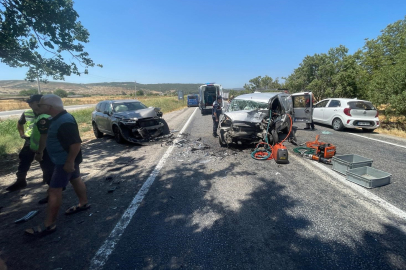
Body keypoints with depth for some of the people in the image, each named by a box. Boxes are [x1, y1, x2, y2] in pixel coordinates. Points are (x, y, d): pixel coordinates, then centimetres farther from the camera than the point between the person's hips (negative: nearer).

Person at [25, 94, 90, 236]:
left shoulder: (64, 122, -27)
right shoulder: (60, 118, 7)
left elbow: (76, 143, -31)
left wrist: (69, 162, -26)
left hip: (65, 161, -11)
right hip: (67, 159, 11)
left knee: (54, 190, -4)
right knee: (75, 179, 21)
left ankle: (48, 224, 8)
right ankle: (83, 203, 39)